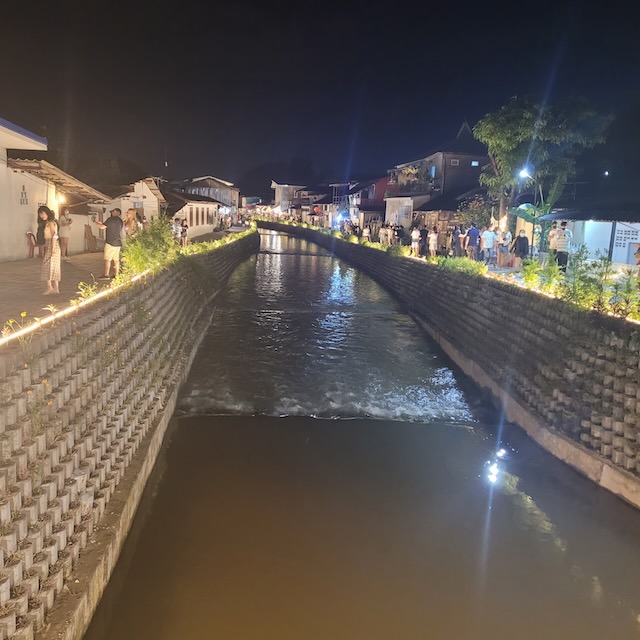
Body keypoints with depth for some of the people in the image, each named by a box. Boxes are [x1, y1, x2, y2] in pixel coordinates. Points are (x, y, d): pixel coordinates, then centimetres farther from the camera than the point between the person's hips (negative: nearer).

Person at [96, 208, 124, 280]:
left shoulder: (111, 219, -9)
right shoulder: (120, 221, 15)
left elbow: (102, 227, -11)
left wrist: (96, 222, 8)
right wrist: (101, 223, 24)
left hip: (110, 242, -8)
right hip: (118, 243, 8)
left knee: (107, 259, -8)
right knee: (116, 259, 8)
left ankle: (106, 275, -14)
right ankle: (116, 275, 8)